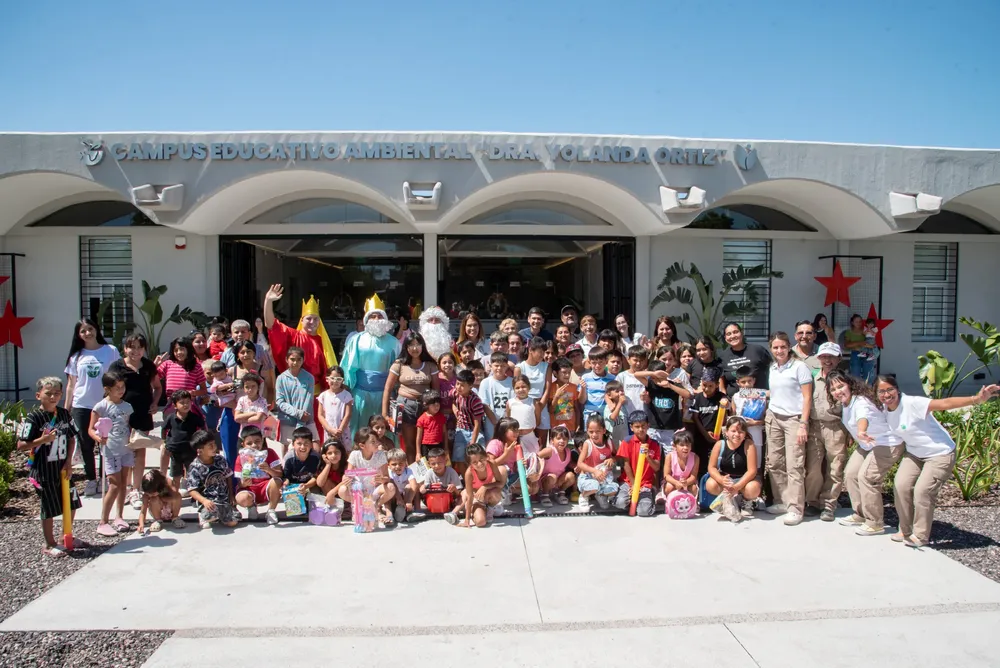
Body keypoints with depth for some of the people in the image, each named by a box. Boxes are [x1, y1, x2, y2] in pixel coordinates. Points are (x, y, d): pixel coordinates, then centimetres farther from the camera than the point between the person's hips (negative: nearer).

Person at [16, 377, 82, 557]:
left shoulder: (64, 414, 1)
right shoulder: (33, 418, -14)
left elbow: (72, 439, 8)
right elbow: (21, 446, -14)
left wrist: (69, 461, -1)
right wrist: (43, 439, -28)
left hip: (63, 469, 5)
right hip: (43, 472, -5)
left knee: (71, 505, 14)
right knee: (49, 510, 5)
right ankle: (49, 544, 23)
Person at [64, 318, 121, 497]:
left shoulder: (111, 351, 0)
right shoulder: (76, 356, 7)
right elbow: (71, 384, 11)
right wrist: (66, 408, 8)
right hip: (81, 406, 2)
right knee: (85, 444, 6)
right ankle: (91, 479, 18)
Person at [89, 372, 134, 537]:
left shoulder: (127, 406, 8)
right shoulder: (101, 407, -8)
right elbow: (91, 429, -8)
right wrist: (98, 438, -27)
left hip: (126, 449, 5)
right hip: (110, 449, -5)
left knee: (123, 484, 11)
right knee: (115, 485, -8)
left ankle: (119, 517, 24)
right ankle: (103, 522, 3)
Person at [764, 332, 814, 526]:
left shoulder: (799, 367, -5)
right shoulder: (772, 368, 11)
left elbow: (807, 397, -8)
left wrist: (803, 425, -13)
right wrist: (766, 417, 11)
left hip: (793, 419, -6)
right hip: (773, 418, 6)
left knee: (794, 465, -7)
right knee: (774, 463, 6)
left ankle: (795, 509, -3)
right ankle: (781, 502, 17)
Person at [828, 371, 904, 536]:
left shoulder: (861, 402, -30)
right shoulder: (844, 403, -3)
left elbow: (863, 417, -54)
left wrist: (861, 432, -72)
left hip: (887, 444, -10)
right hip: (867, 445, 10)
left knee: (866, 477, -18)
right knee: (850, 474, 8)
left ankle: (876, 523, -5)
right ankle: (860, 515, 23)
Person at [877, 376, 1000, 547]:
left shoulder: (912, 403, -28)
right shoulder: (885, 409, -6)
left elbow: (944, 404, -36)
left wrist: (977, 399, -47)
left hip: (940, 453, -7)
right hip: (914, 454, 7)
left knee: (922, 491, -14)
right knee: (900, 487, -6)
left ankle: (920, 536, 4)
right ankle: (905, 531, 13)